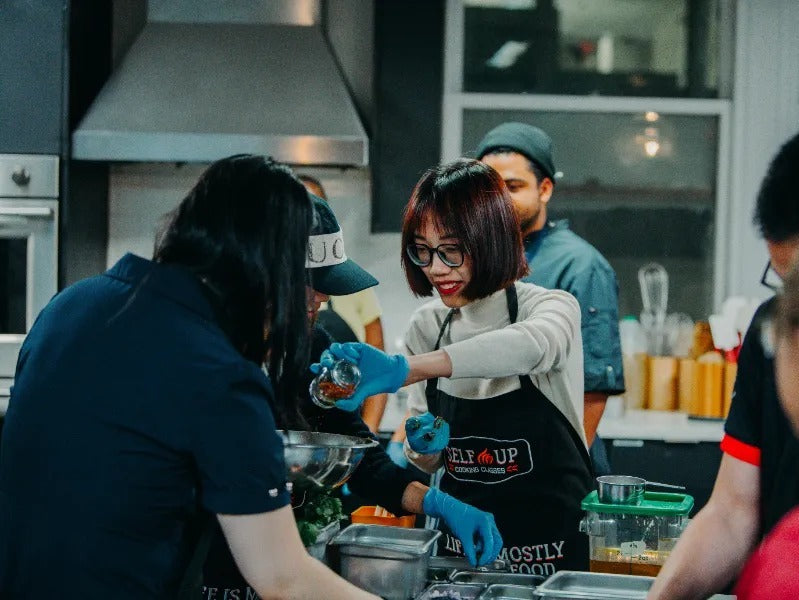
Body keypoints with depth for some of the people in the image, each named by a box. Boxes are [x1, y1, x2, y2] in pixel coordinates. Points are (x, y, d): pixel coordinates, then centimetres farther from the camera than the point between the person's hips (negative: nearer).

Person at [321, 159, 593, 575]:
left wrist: (403, 370, -48)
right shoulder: (425, 327, 2)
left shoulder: (551, 308, -12)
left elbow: (530, 345, -39)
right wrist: (424, 445, -13)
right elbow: (428, 462, 11)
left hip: (552, 547, -4)